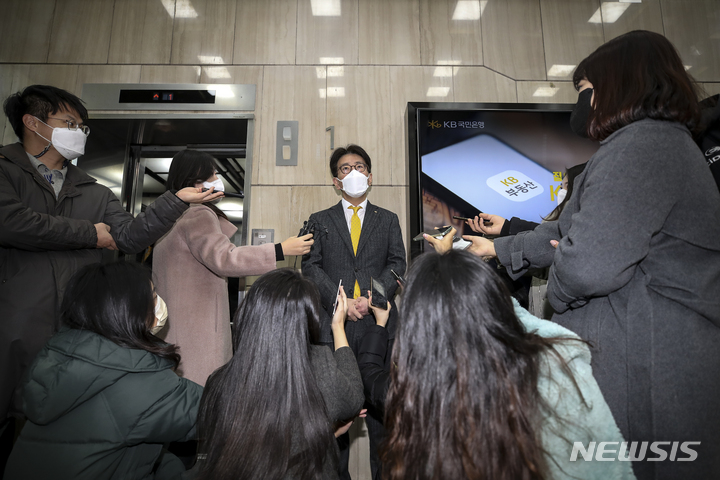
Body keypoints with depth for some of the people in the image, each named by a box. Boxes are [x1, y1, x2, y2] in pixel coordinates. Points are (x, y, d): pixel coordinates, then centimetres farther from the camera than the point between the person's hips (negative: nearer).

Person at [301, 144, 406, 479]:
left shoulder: (388, 220, 15)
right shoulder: (319, 221, 13)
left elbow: (397, 264, 5)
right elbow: (311, 267, 3)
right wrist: (340, 302, -10)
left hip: (379, 322, 1)